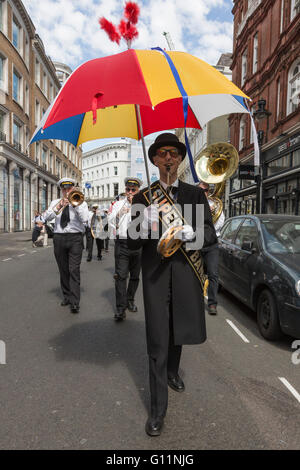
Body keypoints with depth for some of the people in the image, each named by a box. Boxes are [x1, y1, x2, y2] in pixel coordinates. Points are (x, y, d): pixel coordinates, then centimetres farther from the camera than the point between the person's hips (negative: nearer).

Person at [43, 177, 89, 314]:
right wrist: (58, 207, -15)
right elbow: (46, 217, -2)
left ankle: (75, 302, -10)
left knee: (74, 270, -9)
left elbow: (84, 219, -9)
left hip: (75, 238, -3)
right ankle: (66, 296, 23)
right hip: (59, 238, 3)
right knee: (63, 270, 9)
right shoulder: (55, 202, 14)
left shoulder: (80, 202, 8)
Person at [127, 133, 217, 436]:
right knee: (157, 341, 1)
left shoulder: (195, 194, 4)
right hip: (155, 274, -1)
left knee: (179, 330, 20)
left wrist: (189, 232, -22)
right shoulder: (143, 197, 2)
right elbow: (132, 243, -2)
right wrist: (146, 223, -22)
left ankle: (172, 373, 50)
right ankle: (158, 409, 17)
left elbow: (211, 235, -1)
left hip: (186, 272, 2)